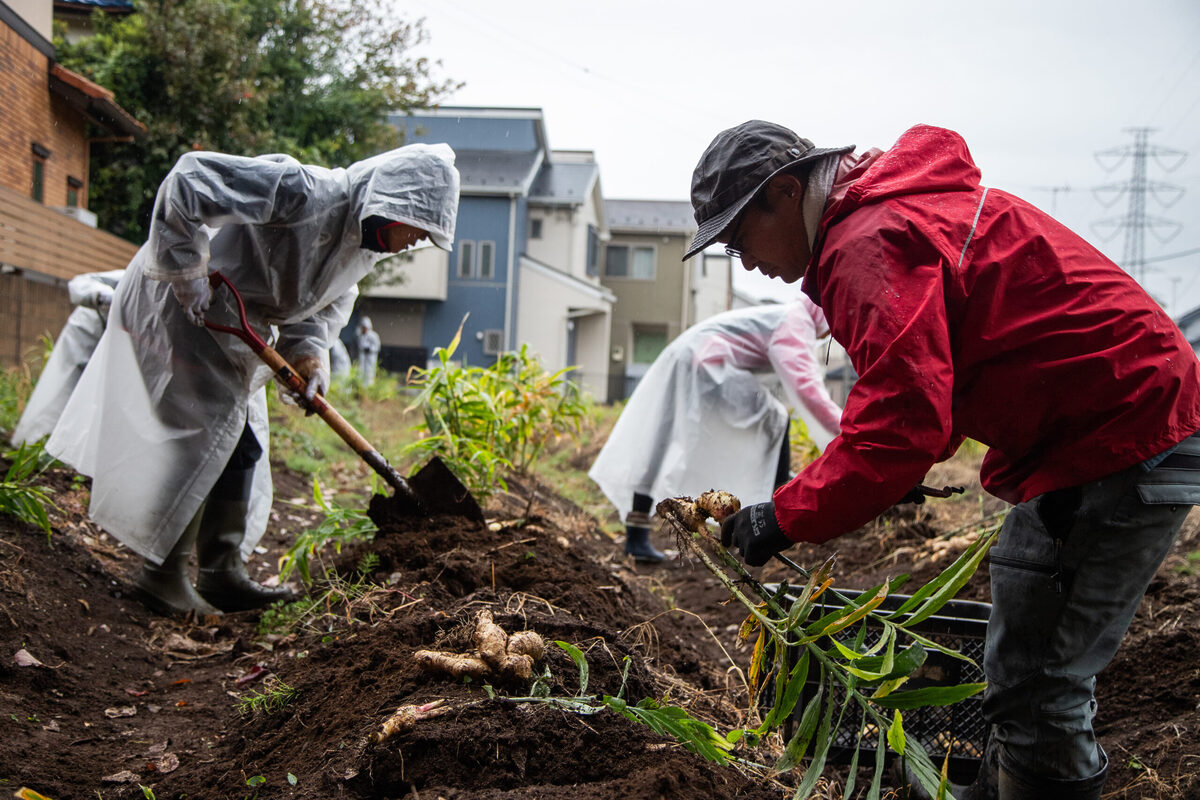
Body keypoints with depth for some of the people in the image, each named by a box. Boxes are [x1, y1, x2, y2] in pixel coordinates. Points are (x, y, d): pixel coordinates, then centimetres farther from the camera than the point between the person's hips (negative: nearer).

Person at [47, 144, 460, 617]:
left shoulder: (366, 245, -3)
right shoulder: (303, 192, -31)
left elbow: (329, 299, 11)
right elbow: (188, 180, -33)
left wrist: (310, 351, -9)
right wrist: (188, 279, -28)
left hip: (234, 325, 10)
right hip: (176, 303, -9)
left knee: (242, 440, 8)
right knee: (207, 428, -11)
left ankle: (221, 573, 15)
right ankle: (163, 574, -2)